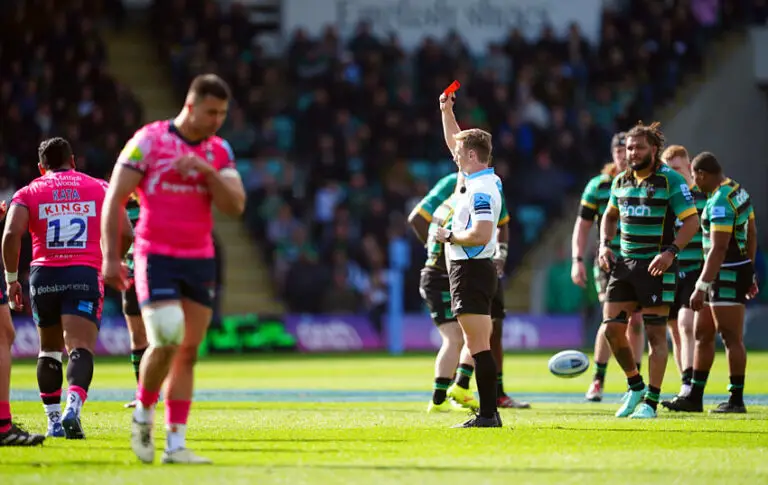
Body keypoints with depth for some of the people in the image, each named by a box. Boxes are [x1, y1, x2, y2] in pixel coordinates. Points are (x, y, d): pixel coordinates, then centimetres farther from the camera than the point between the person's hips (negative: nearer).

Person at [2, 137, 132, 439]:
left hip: (44, 275, 1)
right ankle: (73, 409, -35)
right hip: (86, 275, -1)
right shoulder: (100, 189, 13)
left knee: (49, 350, 19)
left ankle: (54, 420, 21)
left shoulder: (29, 193, 10)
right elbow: (125, 235, 8)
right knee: (81, 348, -11)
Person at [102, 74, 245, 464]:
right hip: (156, 258, -5)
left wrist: (207, 171, -15)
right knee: (166, 340, -19)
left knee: (188, 352, 3)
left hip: (200, 262, 5)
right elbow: (114, 199, -5)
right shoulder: (148, 140, -6)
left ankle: (175, 443, 6)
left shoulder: (219, 152, 8)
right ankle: (143, 413, 7)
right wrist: (110, 257, -10)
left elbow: (235, 206, -1)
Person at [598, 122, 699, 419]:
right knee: (612, 329, 0)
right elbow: (610, 216, 25)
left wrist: (670, 252, -23)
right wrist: (605, 245, 8)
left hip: (657, 265, -6)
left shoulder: (671, 180, -8)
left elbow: (691, 221, -11)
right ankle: (635, 387, 20)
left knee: (655, 333, -4)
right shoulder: (621, 181, 10)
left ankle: (651, 402, 1)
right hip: (624, 262, 6)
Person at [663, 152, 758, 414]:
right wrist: (750, 275, 25)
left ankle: (736, 400, 2)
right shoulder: (739, 191, 11)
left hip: (728, 275, -10)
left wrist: (701, 287, -25)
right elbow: (752, 235, 18)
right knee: (702, 334, 13)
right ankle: (694, 397, 17)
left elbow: (718, 248, -25)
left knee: (731, 338, -4)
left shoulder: (720, 201, -20)